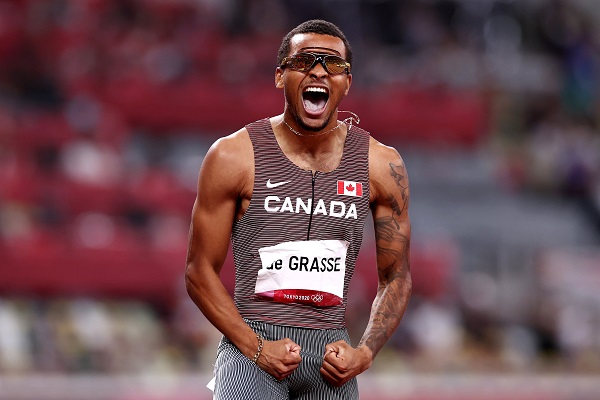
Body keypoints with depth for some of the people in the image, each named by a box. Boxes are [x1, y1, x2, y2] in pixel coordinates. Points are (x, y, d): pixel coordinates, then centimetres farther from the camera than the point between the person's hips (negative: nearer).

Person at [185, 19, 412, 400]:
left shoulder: (381, 165, 2)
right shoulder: (234, 157, -4)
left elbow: (396, 276, 9)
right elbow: (201, 271, -2)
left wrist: (365, 353, -6)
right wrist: (256, 349, -13)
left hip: (331, 351, 3)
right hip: (251, 340, -3)